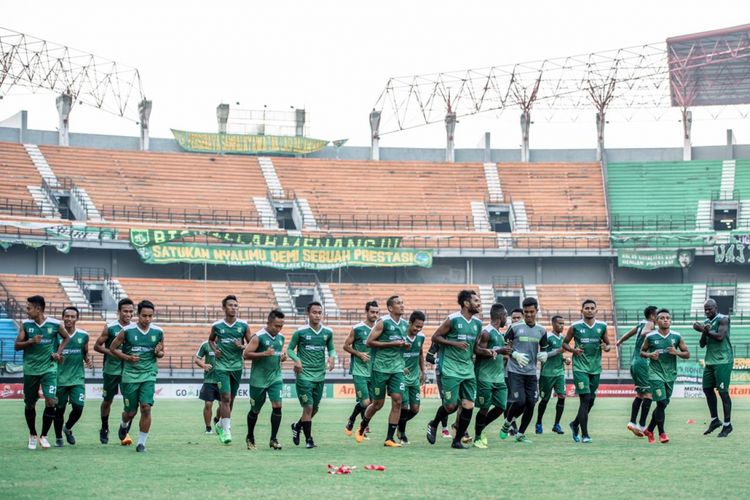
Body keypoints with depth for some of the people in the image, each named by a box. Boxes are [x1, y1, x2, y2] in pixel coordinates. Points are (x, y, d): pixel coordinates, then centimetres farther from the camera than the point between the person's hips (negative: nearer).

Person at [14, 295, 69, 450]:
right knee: (30, 404, 10)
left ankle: (44, 436, -1)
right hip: (30, 369, 1)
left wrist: (58, 352, -1)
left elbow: (66, 338, 12)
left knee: (51, 401, -15)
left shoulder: (54, 324, -6)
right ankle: (32, 435, 31)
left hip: (49, 369, -1)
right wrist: (31, 341, -22)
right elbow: (17, 345, -4)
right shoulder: (25, 324, -4)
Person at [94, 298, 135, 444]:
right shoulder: (110, 328, -5)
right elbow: (97, 346, -1)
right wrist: (111, 352, -17)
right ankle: (104, 429, 30)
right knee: (107, 400, 11)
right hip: (111, 370, -1)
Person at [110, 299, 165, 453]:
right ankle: (124, 425, 43)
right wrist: (128, 357, -11)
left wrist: (158, 353, -9)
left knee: (146, 407, -14)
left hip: (149, 375, 1)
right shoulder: (127, 331, -7)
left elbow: (161, 353, 15)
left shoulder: (158, 332, 0)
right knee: (130, 411, 6)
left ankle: (142, 442, -2)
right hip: (130, 375, -1)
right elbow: (112, 348, 3)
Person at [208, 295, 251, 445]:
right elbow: (211, 340, 18)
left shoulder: (243, 326, 1)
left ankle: (220, 425, 32)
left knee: (231, 399, 12)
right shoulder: (217, 326, -1)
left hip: (237, 366, 3)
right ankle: (226, 430, -10)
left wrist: (242, 347, -12)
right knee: (226, 397, -12)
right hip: (221, 366, -3)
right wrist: (215, 349, -1)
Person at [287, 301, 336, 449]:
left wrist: (332, 357, -5)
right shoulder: (300, 332, -7)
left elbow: (331, 348, 16)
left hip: (320, 376, 5)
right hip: (304, 375, -5)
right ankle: (308, 439, 2)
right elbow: (290, 349, 0)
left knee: (314, 409, 12)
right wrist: (296, 359, -18)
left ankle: (297, 426, 37)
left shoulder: (327, 332, 4)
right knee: (308, 407, -9)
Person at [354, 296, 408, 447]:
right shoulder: (383, 322, -9)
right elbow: (369, 342, -13)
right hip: (380, 368, -5)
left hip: (397, 368, 5)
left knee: (397, 401, -7)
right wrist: (392, 344, -17)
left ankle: (389, 438, -3)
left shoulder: (405, 324, 11)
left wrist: (405, 345, 3)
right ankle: (362, 428, 29)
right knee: (378, 403, 3)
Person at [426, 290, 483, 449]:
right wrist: (455, 343, -17)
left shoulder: (478, 323, 10)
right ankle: (433, 425, 24)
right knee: (451, 405, -6)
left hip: (468, 369, 6)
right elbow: (435, 337, -5)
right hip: (451, 369, -6)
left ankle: (457, 440, 9)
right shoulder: (453, 320, -8)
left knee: (468, 406, -2)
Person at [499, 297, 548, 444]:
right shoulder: (515, 327, -4)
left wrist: (543, 355, -4)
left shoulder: (541, 331, 7)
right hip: (515, 371, -4)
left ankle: (521, 434, 16)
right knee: (519, 401, -14)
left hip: (531, 372, 4)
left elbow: (544, 349, 19)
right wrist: (515, 354, -14)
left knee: (531, 403, 1)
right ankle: (507, 423, 15)